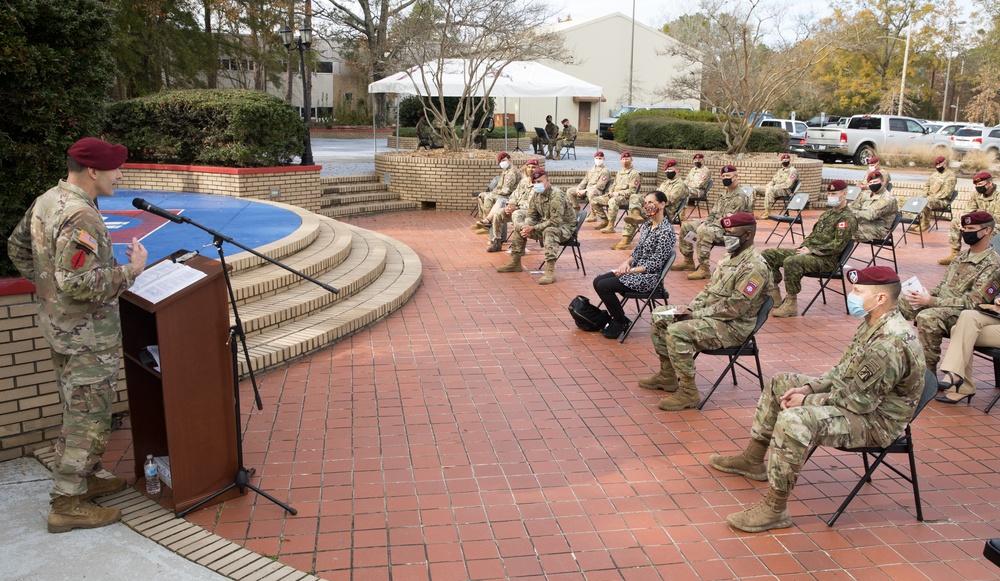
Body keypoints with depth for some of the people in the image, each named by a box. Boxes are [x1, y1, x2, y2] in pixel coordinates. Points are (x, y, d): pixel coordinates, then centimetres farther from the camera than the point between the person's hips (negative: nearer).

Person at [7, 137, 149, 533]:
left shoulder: (44, 202, 6)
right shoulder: (80, 217, -25)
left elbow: (17, 249, 19)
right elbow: (79, 284, -31)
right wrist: (131, 271, -22)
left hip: (57, 324, 10)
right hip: (87, 335, -10)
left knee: (77, 410, 21)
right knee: (89, 416, 1)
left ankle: (84, 479, 35)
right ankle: (68, 504, 10)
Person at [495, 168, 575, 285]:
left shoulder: (556, 195, -25)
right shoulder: (536, 194, 1)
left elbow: (555, 221, -30)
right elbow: (531, 215, 9)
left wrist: (534, 228, -28)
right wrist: (527, 228, -14)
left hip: (564, 226, -9)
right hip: (545, 224, 9)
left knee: (549, 232, -40)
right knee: (520, 228, 5)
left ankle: (550, 272, -45)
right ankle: (515, 263, 16)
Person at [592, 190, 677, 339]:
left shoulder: (666, 231, -17)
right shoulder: (646, 225, 10)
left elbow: (656, 264, -19)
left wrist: (630, 270, -19)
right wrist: (627, 263, -5)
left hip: (649, 276, -9)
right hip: (634, 270, 9)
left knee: (604, 286, -18)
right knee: (597, 281, -3)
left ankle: (621, 322, 1)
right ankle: (616, 318, 9)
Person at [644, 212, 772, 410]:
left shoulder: (754, 267, -20)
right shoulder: (730, 258, 12)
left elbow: (733, 308, -25)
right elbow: (709, 289, 17)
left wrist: (695, 315, -20)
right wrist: (690, 309, -1)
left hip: (732, 327, -10)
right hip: (709, 315, 10)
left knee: (677, 331, -30)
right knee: (660, 316, 9)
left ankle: (688, 392, -18)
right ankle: (667, 375, 15)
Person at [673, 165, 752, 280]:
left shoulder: (740, 198, -14)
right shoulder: (723, 194, 17)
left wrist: (704, 227, -19)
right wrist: (704, 223, -2)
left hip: (727, 231, -10)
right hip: (714, 224, 10)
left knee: (703, 232, -36)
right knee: (686, 227, 6)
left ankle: (704, 269, -33)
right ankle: (688, 261, 10)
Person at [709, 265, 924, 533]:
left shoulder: (890, 344, -30)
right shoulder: (874, 324, 3)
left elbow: (859, 400, -28)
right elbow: (843, 370, 13)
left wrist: (807, 401, -16)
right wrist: (808, 387, -2)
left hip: (875, 421, -11)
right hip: (860, 397, 11)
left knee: (794, 420, -34)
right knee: (780, 383, 15)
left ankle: (775, 510, -21)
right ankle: (753, 461, 27)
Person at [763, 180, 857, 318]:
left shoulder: (847, 219, -7)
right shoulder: (827, 213, 22)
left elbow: (838, 245, -17)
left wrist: (811, 250, -18)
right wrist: (803, 247, 5)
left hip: (827, 260, -9)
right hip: (810, 252, 9)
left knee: (791, 261, -38)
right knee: (768, 254, -2)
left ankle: (791, 304, -27)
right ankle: (774, 297, -1)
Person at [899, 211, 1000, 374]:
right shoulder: (962, 255, 15)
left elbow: (973, 302, -19)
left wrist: (932, 301, -23)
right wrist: (928, 294, -4)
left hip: (963, 313, -9)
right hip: (941, 302, 9)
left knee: (928, 318, -37)